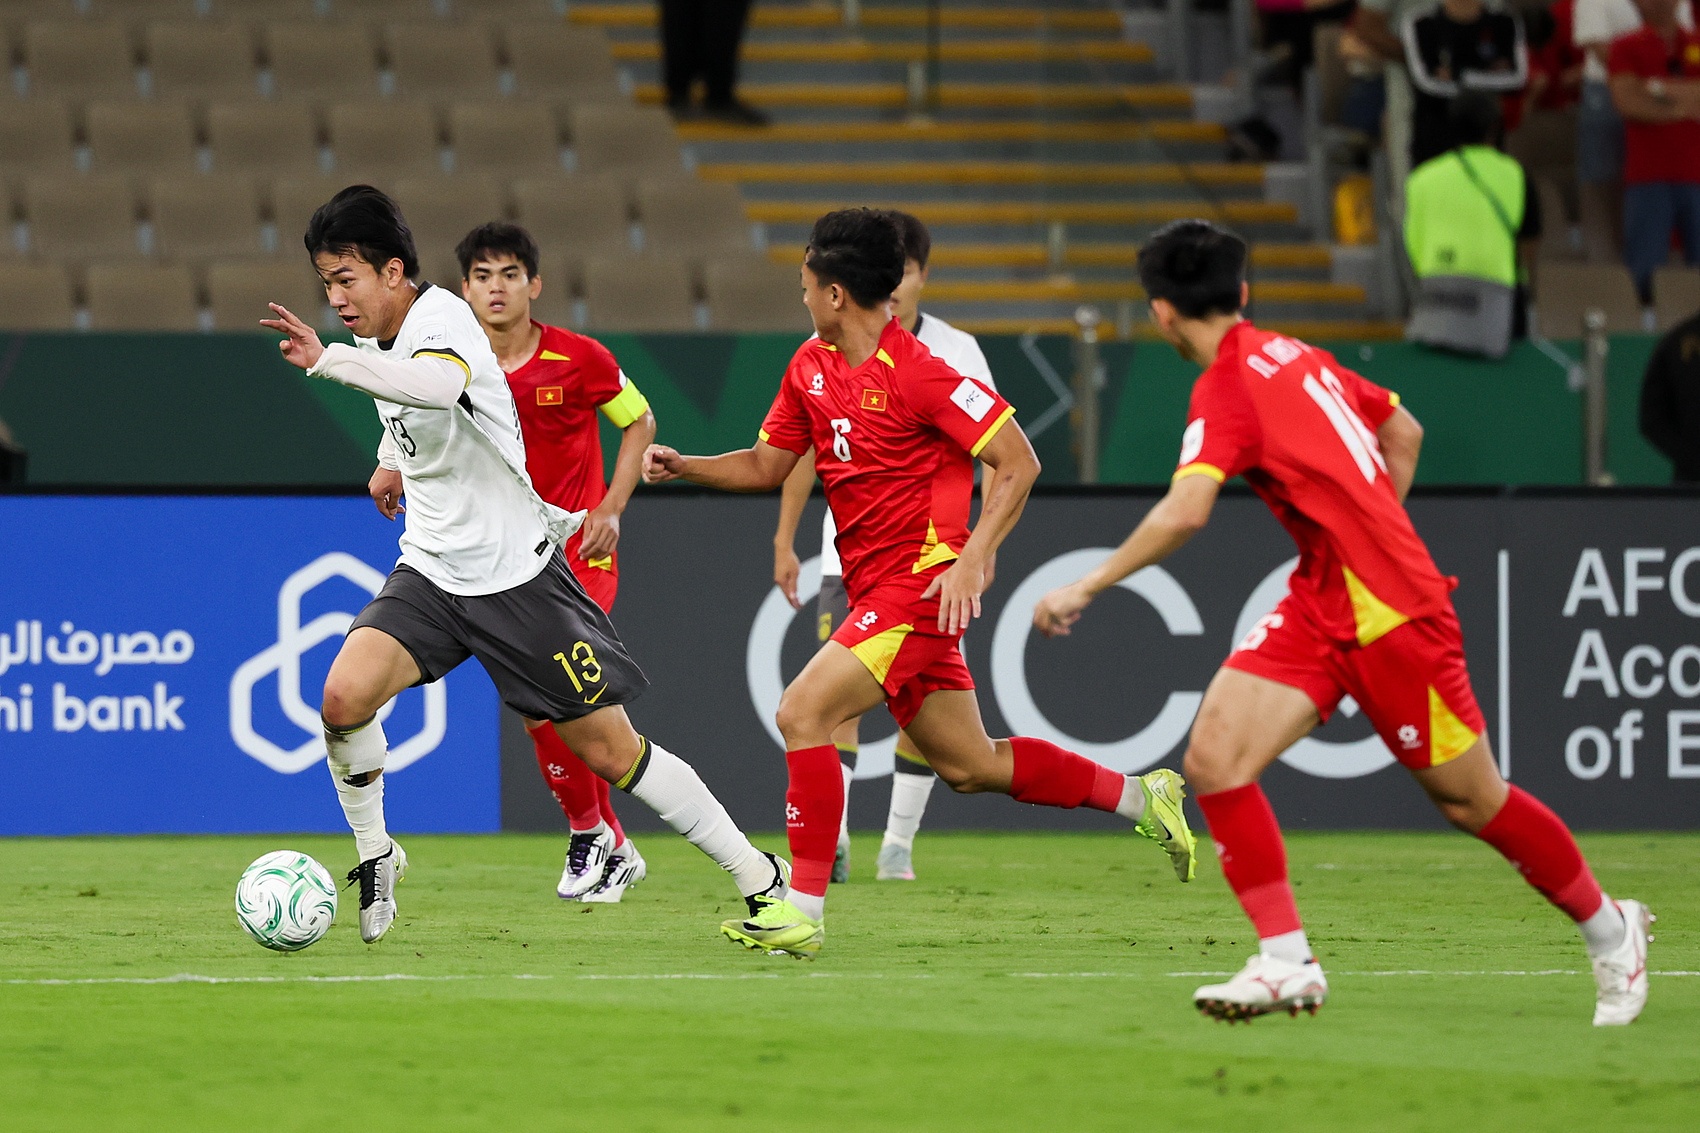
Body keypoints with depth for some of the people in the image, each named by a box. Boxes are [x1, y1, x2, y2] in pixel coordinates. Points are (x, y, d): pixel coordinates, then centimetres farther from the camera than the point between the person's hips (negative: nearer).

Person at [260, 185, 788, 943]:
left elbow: (438, 383, -49)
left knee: (611, 752, -2)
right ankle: (374, 855, 1)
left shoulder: (441, 322, -22)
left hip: (515, 575, -7)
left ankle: (759, 877, 12)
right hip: (430, 574, 7)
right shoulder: (383, 334, 4)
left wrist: (327, 360, -53)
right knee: (345, 694, -20)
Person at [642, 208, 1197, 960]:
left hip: (921, 586, -9)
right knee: (968, 766, 12)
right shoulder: (811, 367, 8)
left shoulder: (919, 372, -16)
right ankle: (1139, 797, 27)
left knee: (802, 712, -18)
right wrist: (683, 466, 4)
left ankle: (803, 909, -14)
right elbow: (768, 465, 19)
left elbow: (1017, 462, -15)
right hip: (872, 588, 9)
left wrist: (972, 560, -22)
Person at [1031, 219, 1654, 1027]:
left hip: (1389, 613, -9)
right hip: (1320, 606, 9)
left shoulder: (1226, 390, -16)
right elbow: (1403, 431, 23)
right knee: (1214, 756, -8)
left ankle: (1610, 931, 24)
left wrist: (1086, 588, -23)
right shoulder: (1294, 357, 10)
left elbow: (1185, 511, -31)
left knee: (1471, 802, 5)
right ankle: (1286, 961, -10)